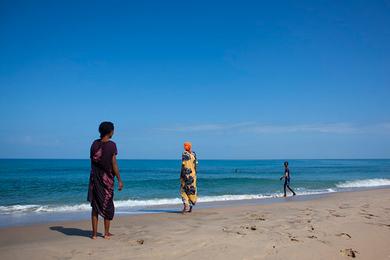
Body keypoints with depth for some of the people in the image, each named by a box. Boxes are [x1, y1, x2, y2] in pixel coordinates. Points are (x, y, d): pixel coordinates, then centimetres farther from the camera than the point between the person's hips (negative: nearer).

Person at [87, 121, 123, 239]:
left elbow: (92, 161, 5)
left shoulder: (95, 144, 0)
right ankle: (106, 233, 16)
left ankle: (94, 233, 13)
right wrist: (119, 180, -5)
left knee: (95, 205, 10)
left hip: (95, 178, 3)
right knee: (108, 205, 10)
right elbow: (114, 164, -11)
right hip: (107, 178, -3)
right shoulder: (111, 145, -12)